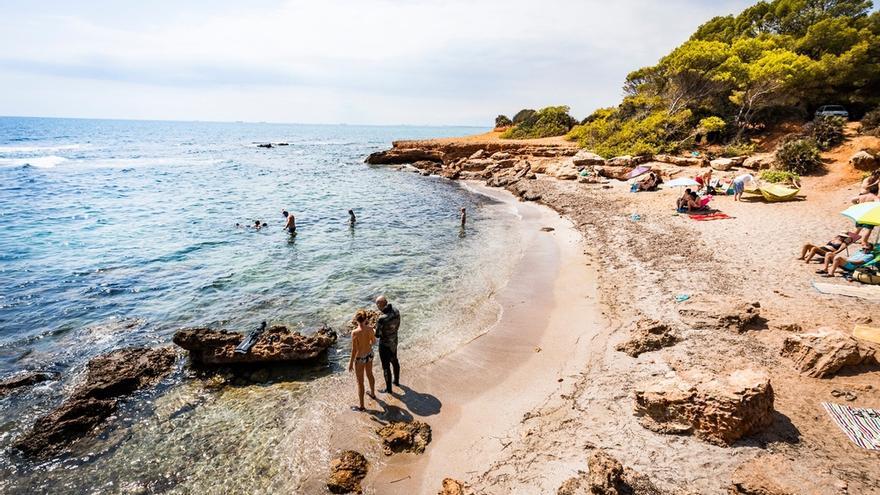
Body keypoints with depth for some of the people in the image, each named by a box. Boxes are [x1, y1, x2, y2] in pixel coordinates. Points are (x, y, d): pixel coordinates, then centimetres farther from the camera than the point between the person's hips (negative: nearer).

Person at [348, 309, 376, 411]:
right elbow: (374, 341, 4)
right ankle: (373, 393, 54)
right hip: (369, 355, 5)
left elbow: (354, 350, -22)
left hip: (360, 358, -5)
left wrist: (351, 363, -9)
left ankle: (361, 406, 25)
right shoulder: (370, 329, -13)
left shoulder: (355, 333, -28)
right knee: (370, 374, 31)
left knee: (360, 382, 11)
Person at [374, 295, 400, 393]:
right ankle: (396, 381, 49)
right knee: (394, 361, 28)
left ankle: (388, 388, 29)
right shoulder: (396, 312, -13)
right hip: (394, 342, 7)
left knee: (386, 366, 12)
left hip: (385, 345, -7)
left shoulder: (381, 319, -34)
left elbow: (377, 335, -20)